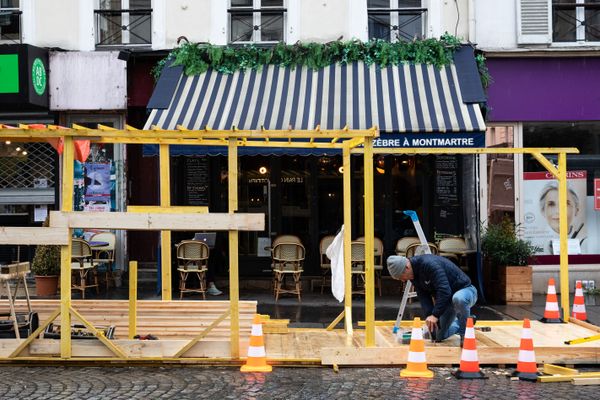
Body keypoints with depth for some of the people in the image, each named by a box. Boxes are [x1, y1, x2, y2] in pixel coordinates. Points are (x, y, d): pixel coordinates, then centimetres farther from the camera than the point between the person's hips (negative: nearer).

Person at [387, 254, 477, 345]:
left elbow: (444, 291, -37)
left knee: (458, 298, -44)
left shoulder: (429, 264, -32)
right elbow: (424, 297, -5)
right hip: (447, 300, 8)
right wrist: (430, 316, -19)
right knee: (438, 336, 4)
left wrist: (435, 315, -35)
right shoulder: (413, 274, -5)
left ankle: (465, 335, -21)